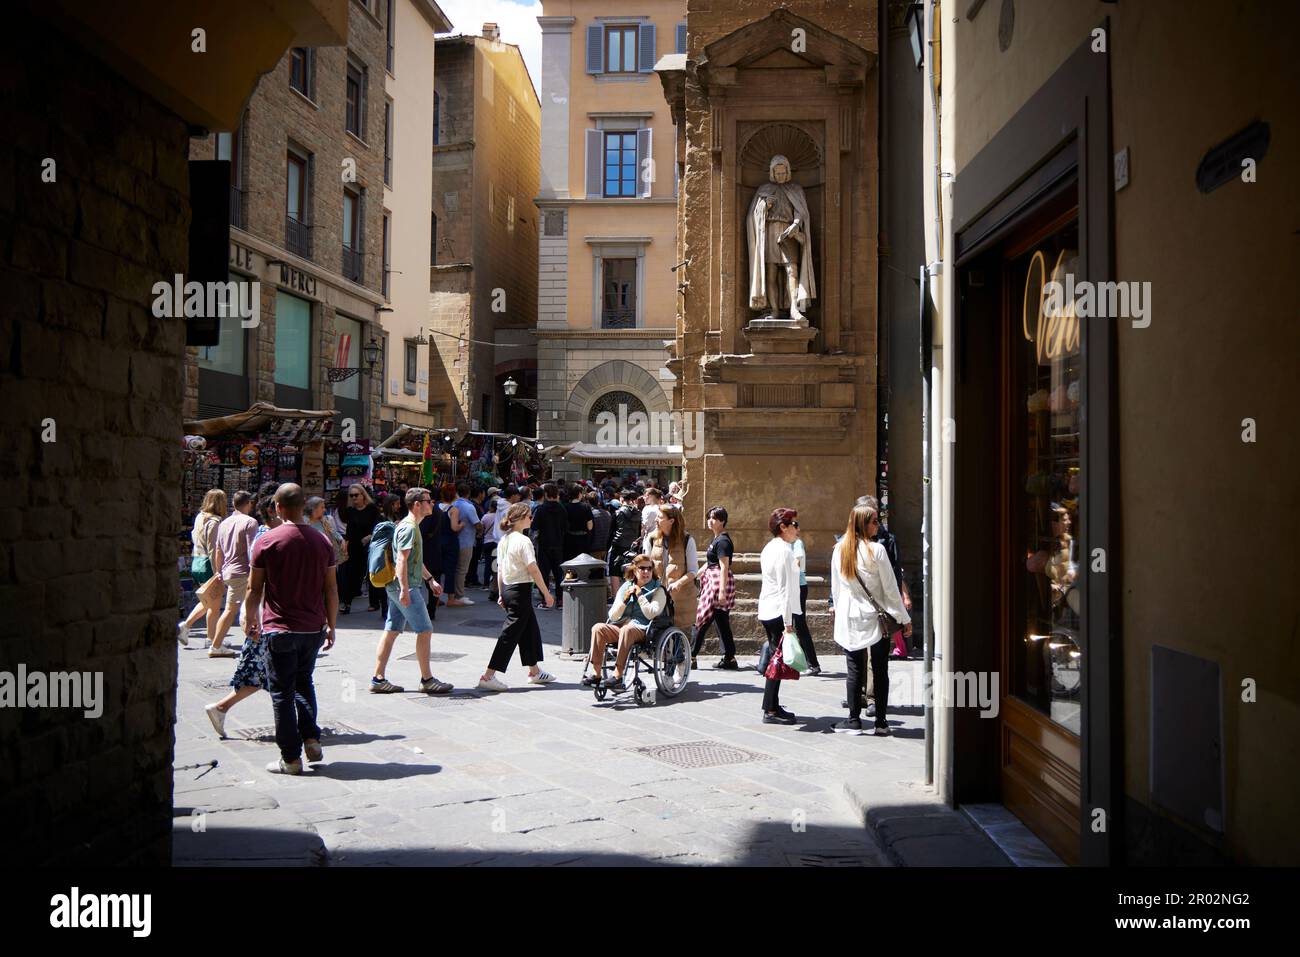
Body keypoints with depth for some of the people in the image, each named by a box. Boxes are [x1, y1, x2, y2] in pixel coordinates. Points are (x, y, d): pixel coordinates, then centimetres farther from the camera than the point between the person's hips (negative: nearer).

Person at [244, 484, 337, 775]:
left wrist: (249, 622, 10)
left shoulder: (267, 541, -8)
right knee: (304, 683, 22)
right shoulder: (321, 541, 2)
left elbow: (254, 589, -4)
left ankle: (291, 758, 7)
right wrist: (331, 626, 14)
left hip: (279, 629, -4)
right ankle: (311, 738, 10)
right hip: (313, 628, 4)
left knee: (282, 692, 4)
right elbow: (331, 589, 5)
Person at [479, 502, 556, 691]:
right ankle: (488, 676, -6)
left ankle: (534, 671, 28)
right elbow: (533, 570, -17)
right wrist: (546, 593, -10)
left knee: (530, 629, 19)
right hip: (521, 590, -9)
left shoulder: (504, 540, 9)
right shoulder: (523, 541, -16)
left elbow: (499, 569, 13)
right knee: (510, 633, -5)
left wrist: (501, 594, 19)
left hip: (508, 589, 9)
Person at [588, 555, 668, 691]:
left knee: (627, 629, -37)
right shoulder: (626, 587, 16)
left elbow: (651, 614, -11)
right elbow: (613, 616, 10)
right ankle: (596, 673, -20)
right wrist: (625, 600, -4)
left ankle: (618, 675, -36)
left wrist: (639, 595, -7)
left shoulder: (658, 590, 5)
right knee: (598, 628, -22)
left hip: (642, 629, -5)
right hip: (621, 626, 5)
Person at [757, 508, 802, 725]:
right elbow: (785, 589, -18)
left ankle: (773, 706, 19)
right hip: (779, 611, -10)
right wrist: (788, 623, -18)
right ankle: (770, 711, -2)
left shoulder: (769, 548, 15)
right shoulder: (784, 550, -15)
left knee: (776, 657, 13)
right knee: (779, 661, -5)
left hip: (767, 610, 10)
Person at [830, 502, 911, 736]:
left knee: (854, 671, 8)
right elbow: (890, 588, -8)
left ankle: (854, 720, 9)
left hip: (849, 620, 3)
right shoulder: (876, 550, -12)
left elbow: (835, 587, 8)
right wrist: (904, 618, 0)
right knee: (880, 671, 6)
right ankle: (881, 722, 10)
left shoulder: (839, 550, 1)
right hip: (876, 618, -3)